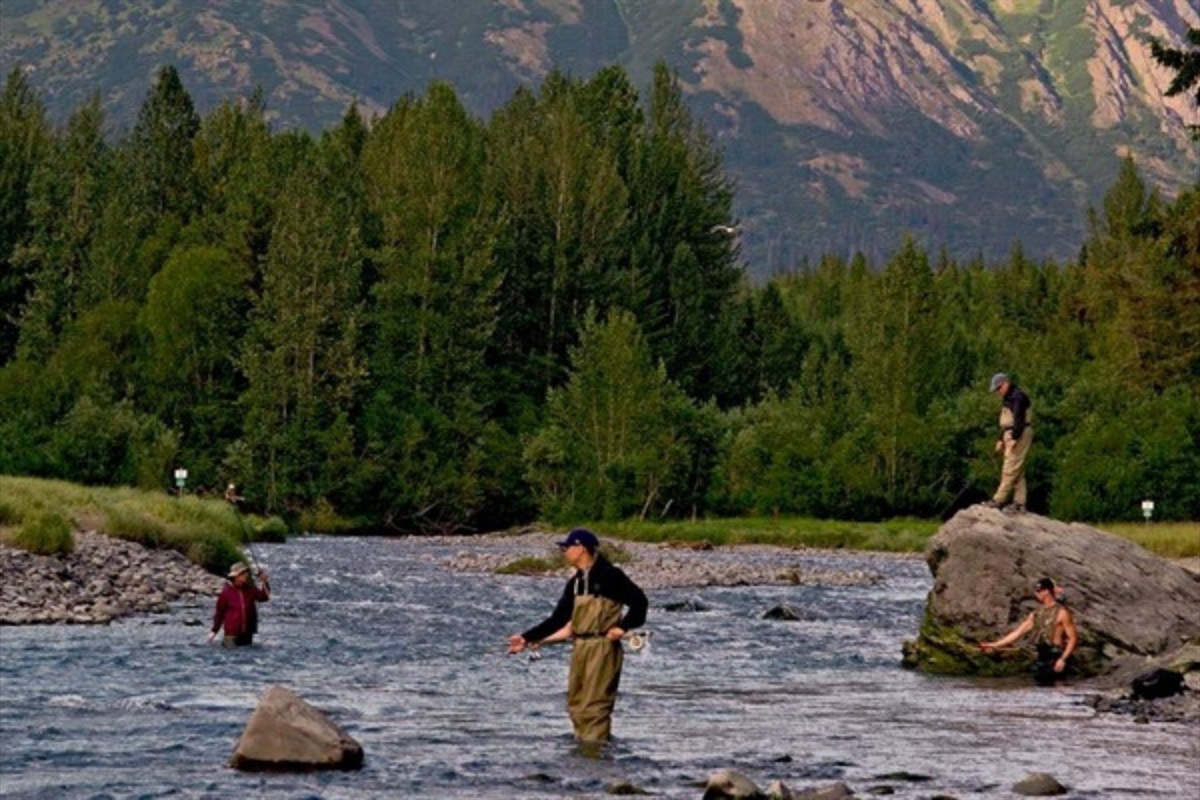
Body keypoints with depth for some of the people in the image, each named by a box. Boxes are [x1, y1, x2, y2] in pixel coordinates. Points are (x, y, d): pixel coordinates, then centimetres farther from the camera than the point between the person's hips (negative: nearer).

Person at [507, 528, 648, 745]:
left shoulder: (609, 576, -8)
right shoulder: (575, 583, 15)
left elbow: (639, 601, -10)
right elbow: (558, 619, 16)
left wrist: (623, 627, -18)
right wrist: (527, 638, 13)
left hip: (603, 647, -8)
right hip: (580, 647, 8)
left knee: (594, 704, -10)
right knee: (576, 703, 11)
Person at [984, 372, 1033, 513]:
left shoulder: (1018, 396, -12)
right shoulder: (1007, 398, 20)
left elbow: (1019, 419, -20)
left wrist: (1014, 438, -24)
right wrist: (1001, 439, 21)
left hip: (1019, 434, -11)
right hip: (1010, 434, 11)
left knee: (1010, 469, -11)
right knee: (1017, 471, 8)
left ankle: (999, 500, -14)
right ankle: (1019, 503, 8)